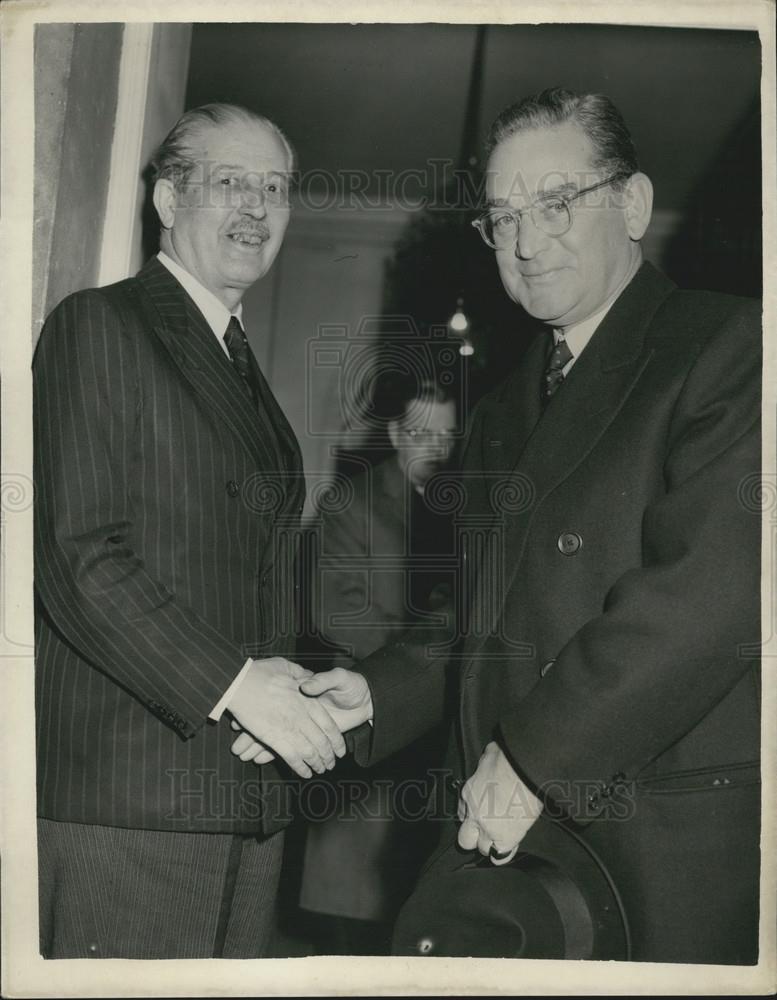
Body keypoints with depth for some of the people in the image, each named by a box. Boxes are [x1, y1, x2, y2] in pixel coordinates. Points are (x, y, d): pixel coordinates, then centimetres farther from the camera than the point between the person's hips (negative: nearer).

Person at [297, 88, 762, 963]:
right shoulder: (504, 409, 17)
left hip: (682, 843, -6)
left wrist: (534, 755, -18)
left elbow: (718, 583, -19)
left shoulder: (729, 346, -7)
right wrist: (377, 693, 1)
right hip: (506, 829, 6)